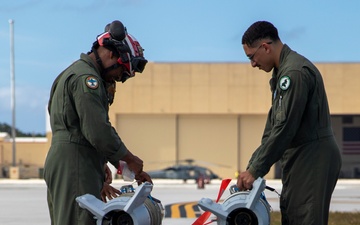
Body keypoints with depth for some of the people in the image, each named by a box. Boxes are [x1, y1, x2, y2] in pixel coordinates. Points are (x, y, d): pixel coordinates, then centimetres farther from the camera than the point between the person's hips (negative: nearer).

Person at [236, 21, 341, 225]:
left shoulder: (295, 72, -17)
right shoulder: (283, 73, 17)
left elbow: (284, 129, -21)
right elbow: (273, 126, 19)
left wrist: (255, 171, -17)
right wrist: (253, 166, 12)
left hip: (313, 161, -11)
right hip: (300, 161, 11)